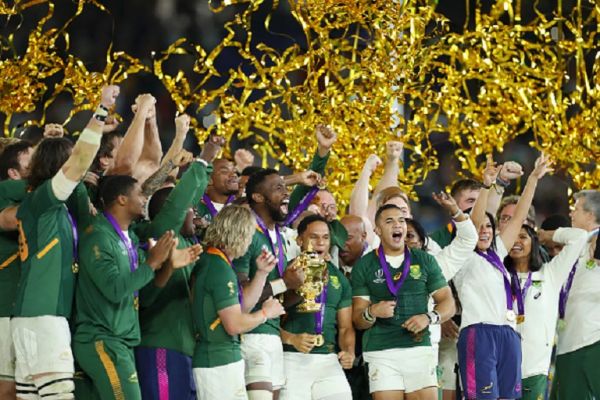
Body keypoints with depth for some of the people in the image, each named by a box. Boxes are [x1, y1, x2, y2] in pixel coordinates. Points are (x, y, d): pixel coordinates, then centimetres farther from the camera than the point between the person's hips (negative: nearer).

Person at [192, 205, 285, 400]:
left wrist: (262, 273, 15)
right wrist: (266, 313, -3)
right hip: (221, 363, -10)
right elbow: (235, 324, -20)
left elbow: (242, 307, 21)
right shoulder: (220, 269, -17)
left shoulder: (210, 262, 14)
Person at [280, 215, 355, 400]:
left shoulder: (338, 279, 15)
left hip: (328, 361, 4)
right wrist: (292, 339, -19)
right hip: (292, 358, -4)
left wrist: (349, 351, 0)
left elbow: (345, 327, 18)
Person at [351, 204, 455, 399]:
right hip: (381, 352, -1)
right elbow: (358, 320, 5)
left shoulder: (425, 261, 11)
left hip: (420, 348, 1)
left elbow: (448, 303, 11)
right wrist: (371, 313, -17)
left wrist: (429, 317, -10)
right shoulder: (364, 266, 7)